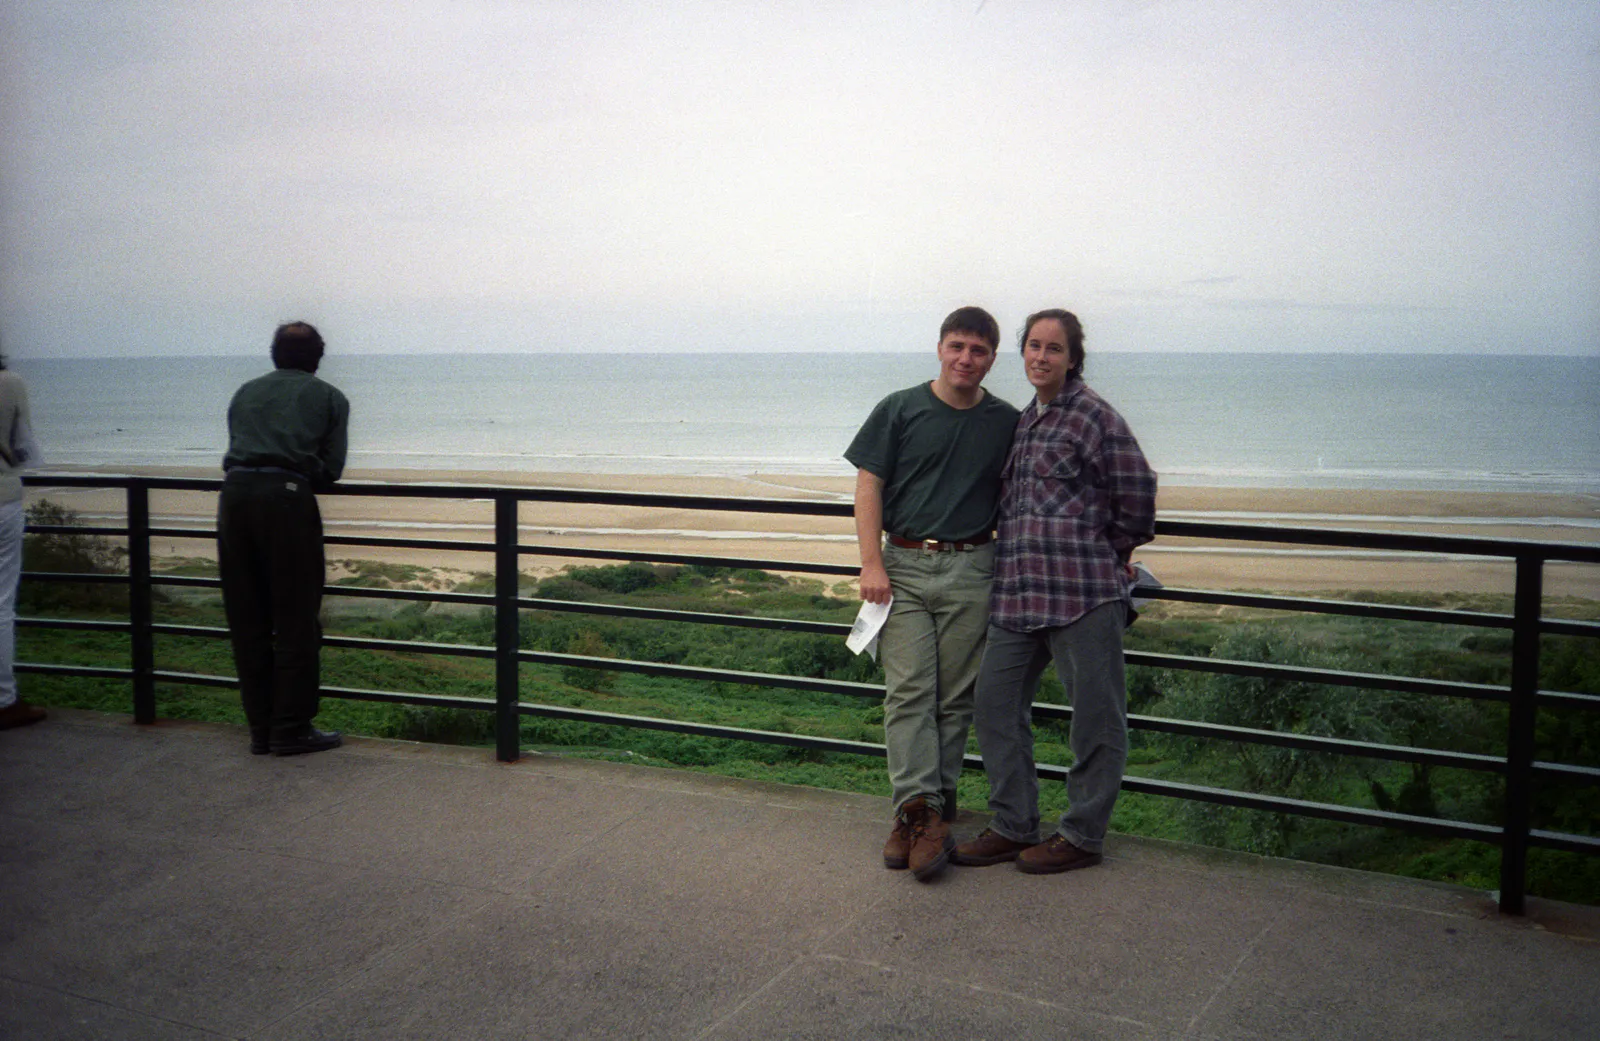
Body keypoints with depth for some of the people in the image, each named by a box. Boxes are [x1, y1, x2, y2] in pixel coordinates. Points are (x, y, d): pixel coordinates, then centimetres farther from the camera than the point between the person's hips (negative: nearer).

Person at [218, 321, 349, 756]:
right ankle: (292, 729, 5)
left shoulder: (246, 393, 25)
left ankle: (261, 729, 16)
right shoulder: (329, 398, 14)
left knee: (246, 622, 10)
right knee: (295, 622, 3)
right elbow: (331, 468, 8)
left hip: (235, 492, 4)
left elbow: (236, 448, 18)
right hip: (287, 496, -4)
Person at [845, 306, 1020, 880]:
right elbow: (869, 487, 2)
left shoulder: (1006, 423, 9)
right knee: (908, 690, -8)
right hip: (904, 566, -1)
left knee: (956, 696, 2)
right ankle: (920, 808, -10)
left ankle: (928, 810, 8)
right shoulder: (899, 411, 4)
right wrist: (872, 564, -7)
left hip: (971, 572, 1)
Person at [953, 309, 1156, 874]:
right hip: (1018, 591, 8)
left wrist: (1110, 555, 5)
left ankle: (1083, 835, 17)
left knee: (1095, 716, 3)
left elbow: (1137, 493, -6)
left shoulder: (1094, 416, -6)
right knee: (996, 700, 8)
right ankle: (1013, 826, 21)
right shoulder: (1023, 420, 17)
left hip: (1083, 592, -8)